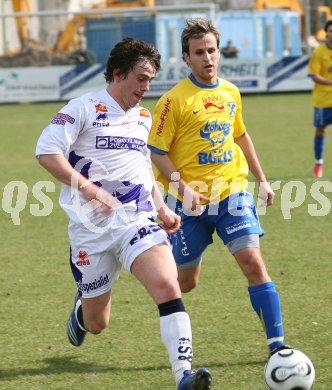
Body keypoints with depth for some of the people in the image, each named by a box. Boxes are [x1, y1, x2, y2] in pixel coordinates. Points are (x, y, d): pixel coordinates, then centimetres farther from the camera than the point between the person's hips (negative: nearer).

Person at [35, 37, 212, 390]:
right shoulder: (84, 108, -5)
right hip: (91, 229, -4)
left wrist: (161, 208, 18)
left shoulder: (143, 117, 16)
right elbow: (46, 152, -14)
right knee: (97, 324, 8)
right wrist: (88, 188, -23)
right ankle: (81, 309, 47)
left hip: (138, 222, 4)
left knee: (168, 287, -25)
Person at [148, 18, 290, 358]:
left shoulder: (230, 93, 7)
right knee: (185, 282, 7)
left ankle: (277, 345, -13)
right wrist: (182, 188, -22)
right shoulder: (174, 101, -11)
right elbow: (156, 151, -10)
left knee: (253, 262, -14)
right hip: (191, 202, -3)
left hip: (232, 193, 3)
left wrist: (261, 179, 21)